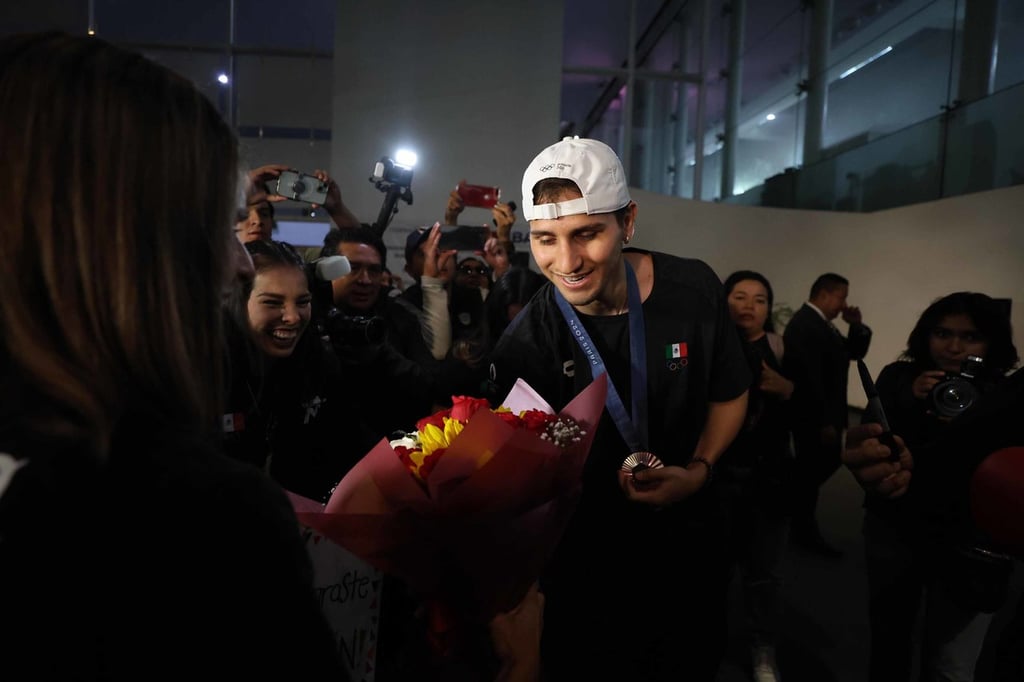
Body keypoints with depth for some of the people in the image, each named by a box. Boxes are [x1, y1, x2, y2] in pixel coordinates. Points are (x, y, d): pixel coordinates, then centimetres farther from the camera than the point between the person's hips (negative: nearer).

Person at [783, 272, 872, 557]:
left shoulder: (823, 324, 12)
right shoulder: (804, 324, -21)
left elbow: (855, 352, 17)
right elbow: (809, 378, -25)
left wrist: (857, 326, 0)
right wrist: (823, 422, -23)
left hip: (825, 415, 10)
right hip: (814, 418, -10)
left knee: (827, 465, 19)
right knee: (813, 470, 3)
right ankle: (804, 530, 21)